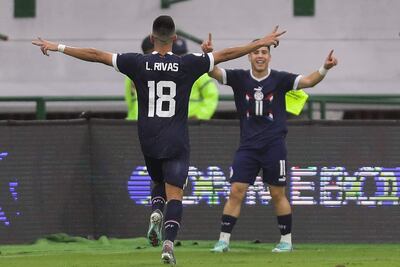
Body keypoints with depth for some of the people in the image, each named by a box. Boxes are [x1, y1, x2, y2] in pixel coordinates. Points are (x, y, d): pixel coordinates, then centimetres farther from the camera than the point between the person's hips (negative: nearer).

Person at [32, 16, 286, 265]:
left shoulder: (139, 63, -3)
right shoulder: (187, 64, -5)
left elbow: (96, 55, -1)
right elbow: (225, 55, 0)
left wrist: (57, 47, 6)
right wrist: (261, 43, 10)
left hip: (149, 141, 2)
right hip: (176, 142, -2)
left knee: (159, 182, 25)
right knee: (174, 194, -3)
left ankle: (156, 212, -4)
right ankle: (169, 242, -20)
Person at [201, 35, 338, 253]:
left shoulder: (279, 79, -1)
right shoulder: (239, 78, 1)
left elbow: (307, 81, -8)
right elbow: (214, 72, -10)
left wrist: (324, 69, -26)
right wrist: (207, 55, -30)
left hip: (274, 146, -1)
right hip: (247, 146, 1)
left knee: (278, 194, 4)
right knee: (236, 192, -5)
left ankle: (286, 240, 16)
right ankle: (223, 240, -1)